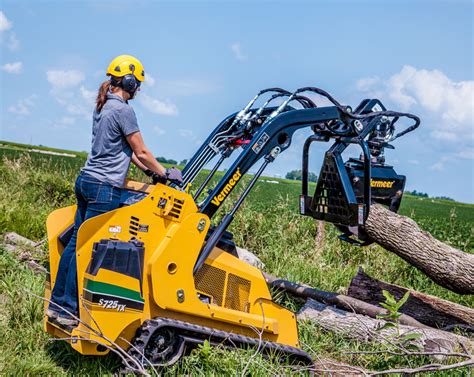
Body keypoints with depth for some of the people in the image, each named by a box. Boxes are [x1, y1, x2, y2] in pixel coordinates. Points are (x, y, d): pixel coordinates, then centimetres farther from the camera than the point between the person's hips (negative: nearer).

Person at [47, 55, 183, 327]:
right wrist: (166, 173, 5)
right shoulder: (124, 110, -12)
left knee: (76, 242, 13)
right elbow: (141, 153, -8)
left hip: (86, 181, 9)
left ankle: (57, 303, 21)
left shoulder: (102, 107, 16)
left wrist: (148, 170, 21)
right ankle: (69, 311, 4)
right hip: (105, 187, -9)